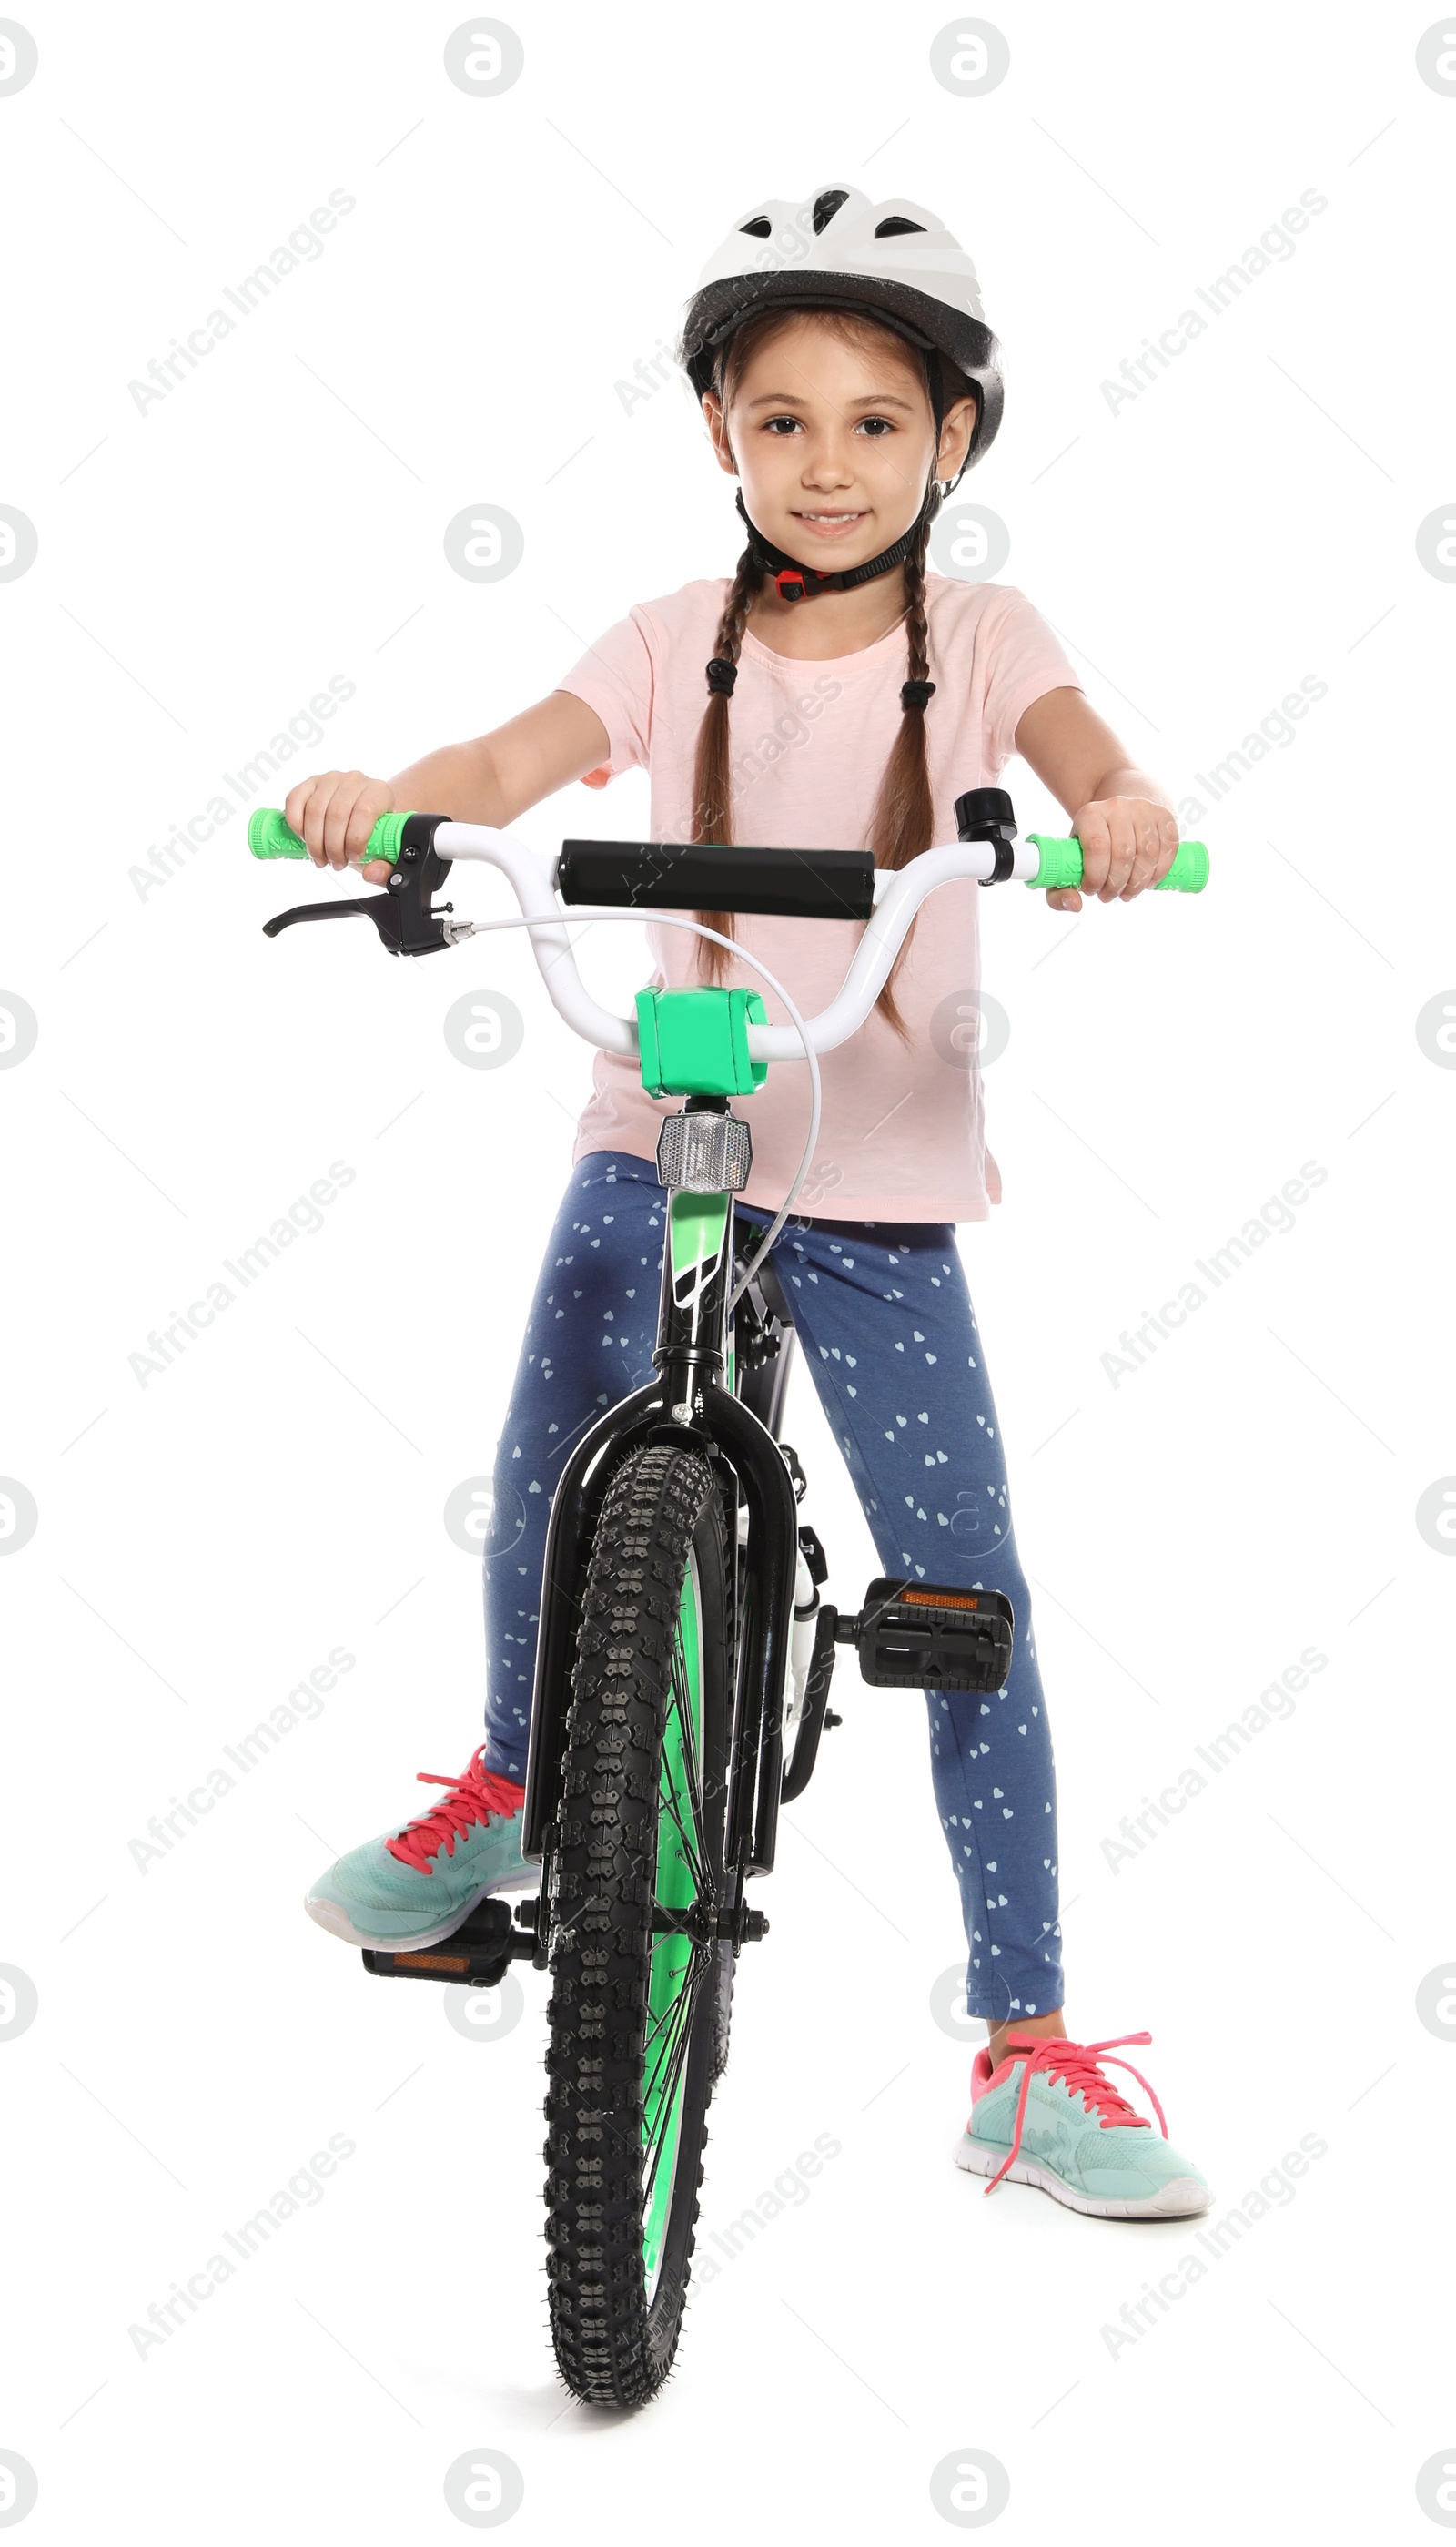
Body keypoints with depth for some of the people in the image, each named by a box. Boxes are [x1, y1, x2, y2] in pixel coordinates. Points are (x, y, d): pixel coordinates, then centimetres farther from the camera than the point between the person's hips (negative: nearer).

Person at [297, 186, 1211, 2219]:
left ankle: (1030, 2056, 8)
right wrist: (381, 793, -35)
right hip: (659, 1149, 1)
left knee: (973, 1604, -2)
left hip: (884, 1191, -1)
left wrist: (1123, 812, -42)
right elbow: (515, 764, -13)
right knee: (539, 1499, 4)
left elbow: (1086, 760, -18)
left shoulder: (979, 638, 0)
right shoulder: (680, 643, 1)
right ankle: (504, 1788, 40)